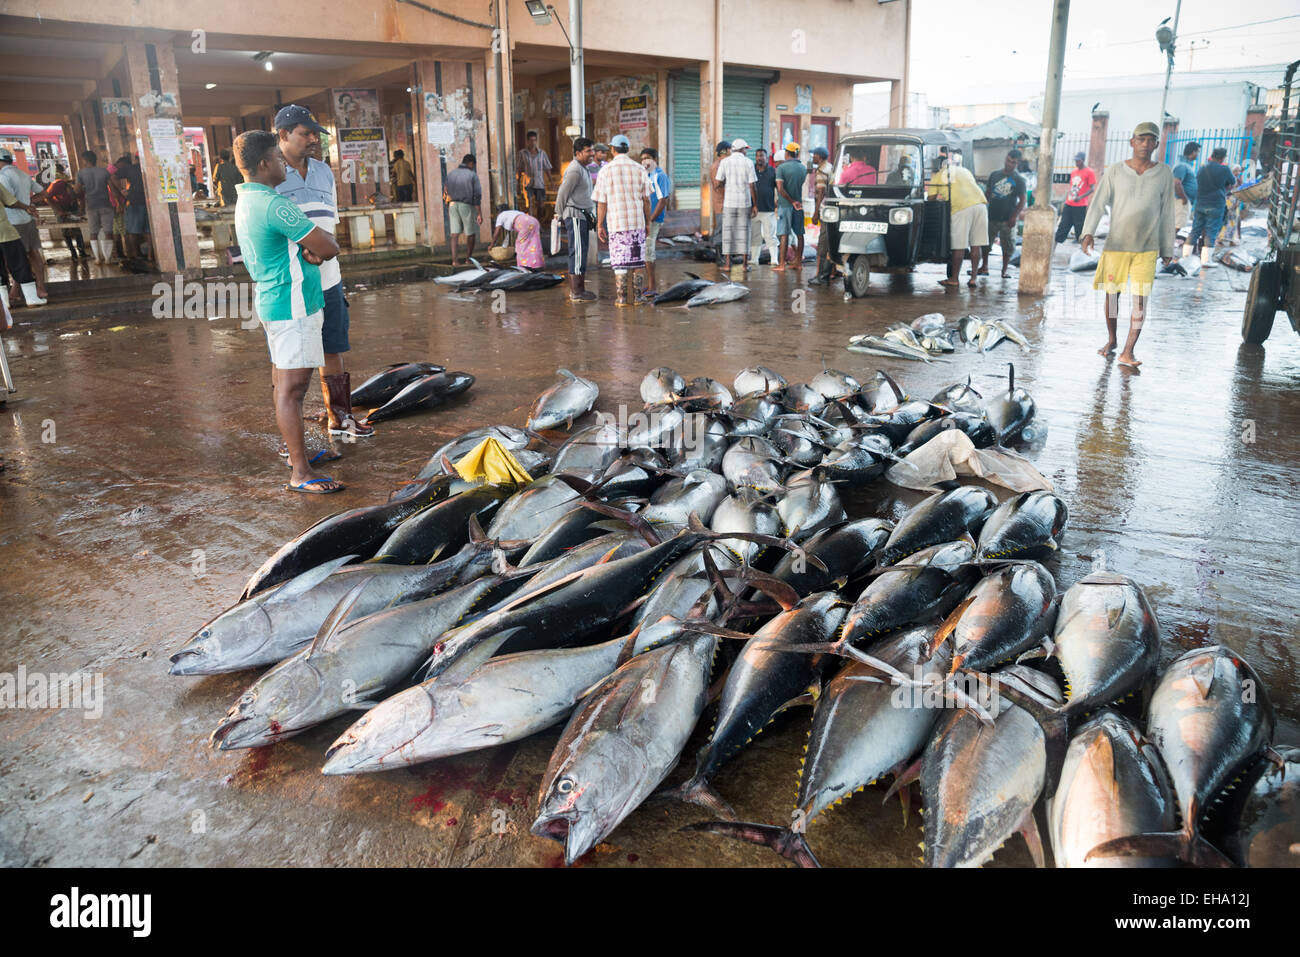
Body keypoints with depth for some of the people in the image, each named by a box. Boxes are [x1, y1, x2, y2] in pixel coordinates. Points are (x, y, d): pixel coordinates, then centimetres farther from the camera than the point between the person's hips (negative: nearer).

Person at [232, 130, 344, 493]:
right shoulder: (274, 205, -20)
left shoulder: (246, 200, 11)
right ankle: (300, 473, -6)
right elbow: (329, 248, -19)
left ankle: (293, 448, 34)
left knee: (284, 384, 20)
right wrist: (325, 238, 4)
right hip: (293, 304, -11)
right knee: (292, 388, -9)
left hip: (271, 298, 11)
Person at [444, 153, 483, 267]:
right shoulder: (472, 175, -5)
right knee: (471, 234, 9)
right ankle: (468, 259, 12)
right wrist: (479, 214, -9)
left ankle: (454, 260, -8)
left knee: (455, 234, 1)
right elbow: (477, 196, -10)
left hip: (453, 205, 4)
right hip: (467, 206, -4)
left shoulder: (451, 174, 11)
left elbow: (445, 194, 13)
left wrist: (448, 210, 21)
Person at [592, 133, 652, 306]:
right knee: (637, 260, 10)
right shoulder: (639, 169, 3)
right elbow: (646, 199, 5)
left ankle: (621, 297, 4)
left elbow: (601, 202, -4)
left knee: (620, 261, 3)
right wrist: (648, 222, 14)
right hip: (637, 221, 2)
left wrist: (600, 225, 3)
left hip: (616, 223, -2)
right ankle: (637, 296, 12)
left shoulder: (606, 170, -4)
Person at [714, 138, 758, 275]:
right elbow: (752, 186, -3)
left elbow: (716, 185, -4)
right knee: (743, 232, 6)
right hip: (745, 203, 0)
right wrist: (755, 205, 4)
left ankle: (728, 264, 3)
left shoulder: (724, 162, -1)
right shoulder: (748, 163, -1)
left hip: (729, 203, 0)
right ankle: (745, 264, 7)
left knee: (728, 232, 5)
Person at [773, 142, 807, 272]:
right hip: (799, 205, 5)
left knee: (784, 234, -4)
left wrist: (792, 202, -12)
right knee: (799, 234, 8)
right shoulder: (803, 168, 7)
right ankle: (798, 263, 12)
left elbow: (780, 189, -17)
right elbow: (801, 184, 15)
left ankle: (781, 263, -5)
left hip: (785, 205, -4)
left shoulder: (781, 168, -10)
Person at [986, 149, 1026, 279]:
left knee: (1008, 247, 2)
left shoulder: (1019, 180, -2)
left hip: (1007, 219, -3)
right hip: (992, 216, 3)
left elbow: (1022, 200, -5)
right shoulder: (994, 174, 7)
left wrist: (1015, 216, -16)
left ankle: (1004, 270, 16)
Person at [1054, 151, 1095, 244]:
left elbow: (1092, 189, -9)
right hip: (1068, 205, 6)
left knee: (1080, 228, -4)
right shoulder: (1074, 172, 15)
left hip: (1080, 206, -6)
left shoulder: (1089, 172, -5)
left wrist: (1080, 197, -22)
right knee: (1063, 226, 4)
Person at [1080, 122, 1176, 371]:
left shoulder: (1164, 174, 6)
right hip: (1115, 245, 0)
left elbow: (1167, 213, 10)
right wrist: (1088, 233, -18)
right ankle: (1111, 341, 27)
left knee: (1140, 300, -7)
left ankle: (1128, 352, -6)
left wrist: (1168, 249, 10)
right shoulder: (1115, 172, 3)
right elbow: (1098, 203, -2)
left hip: (1147, 249, 0)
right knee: (1112, 294, 7)